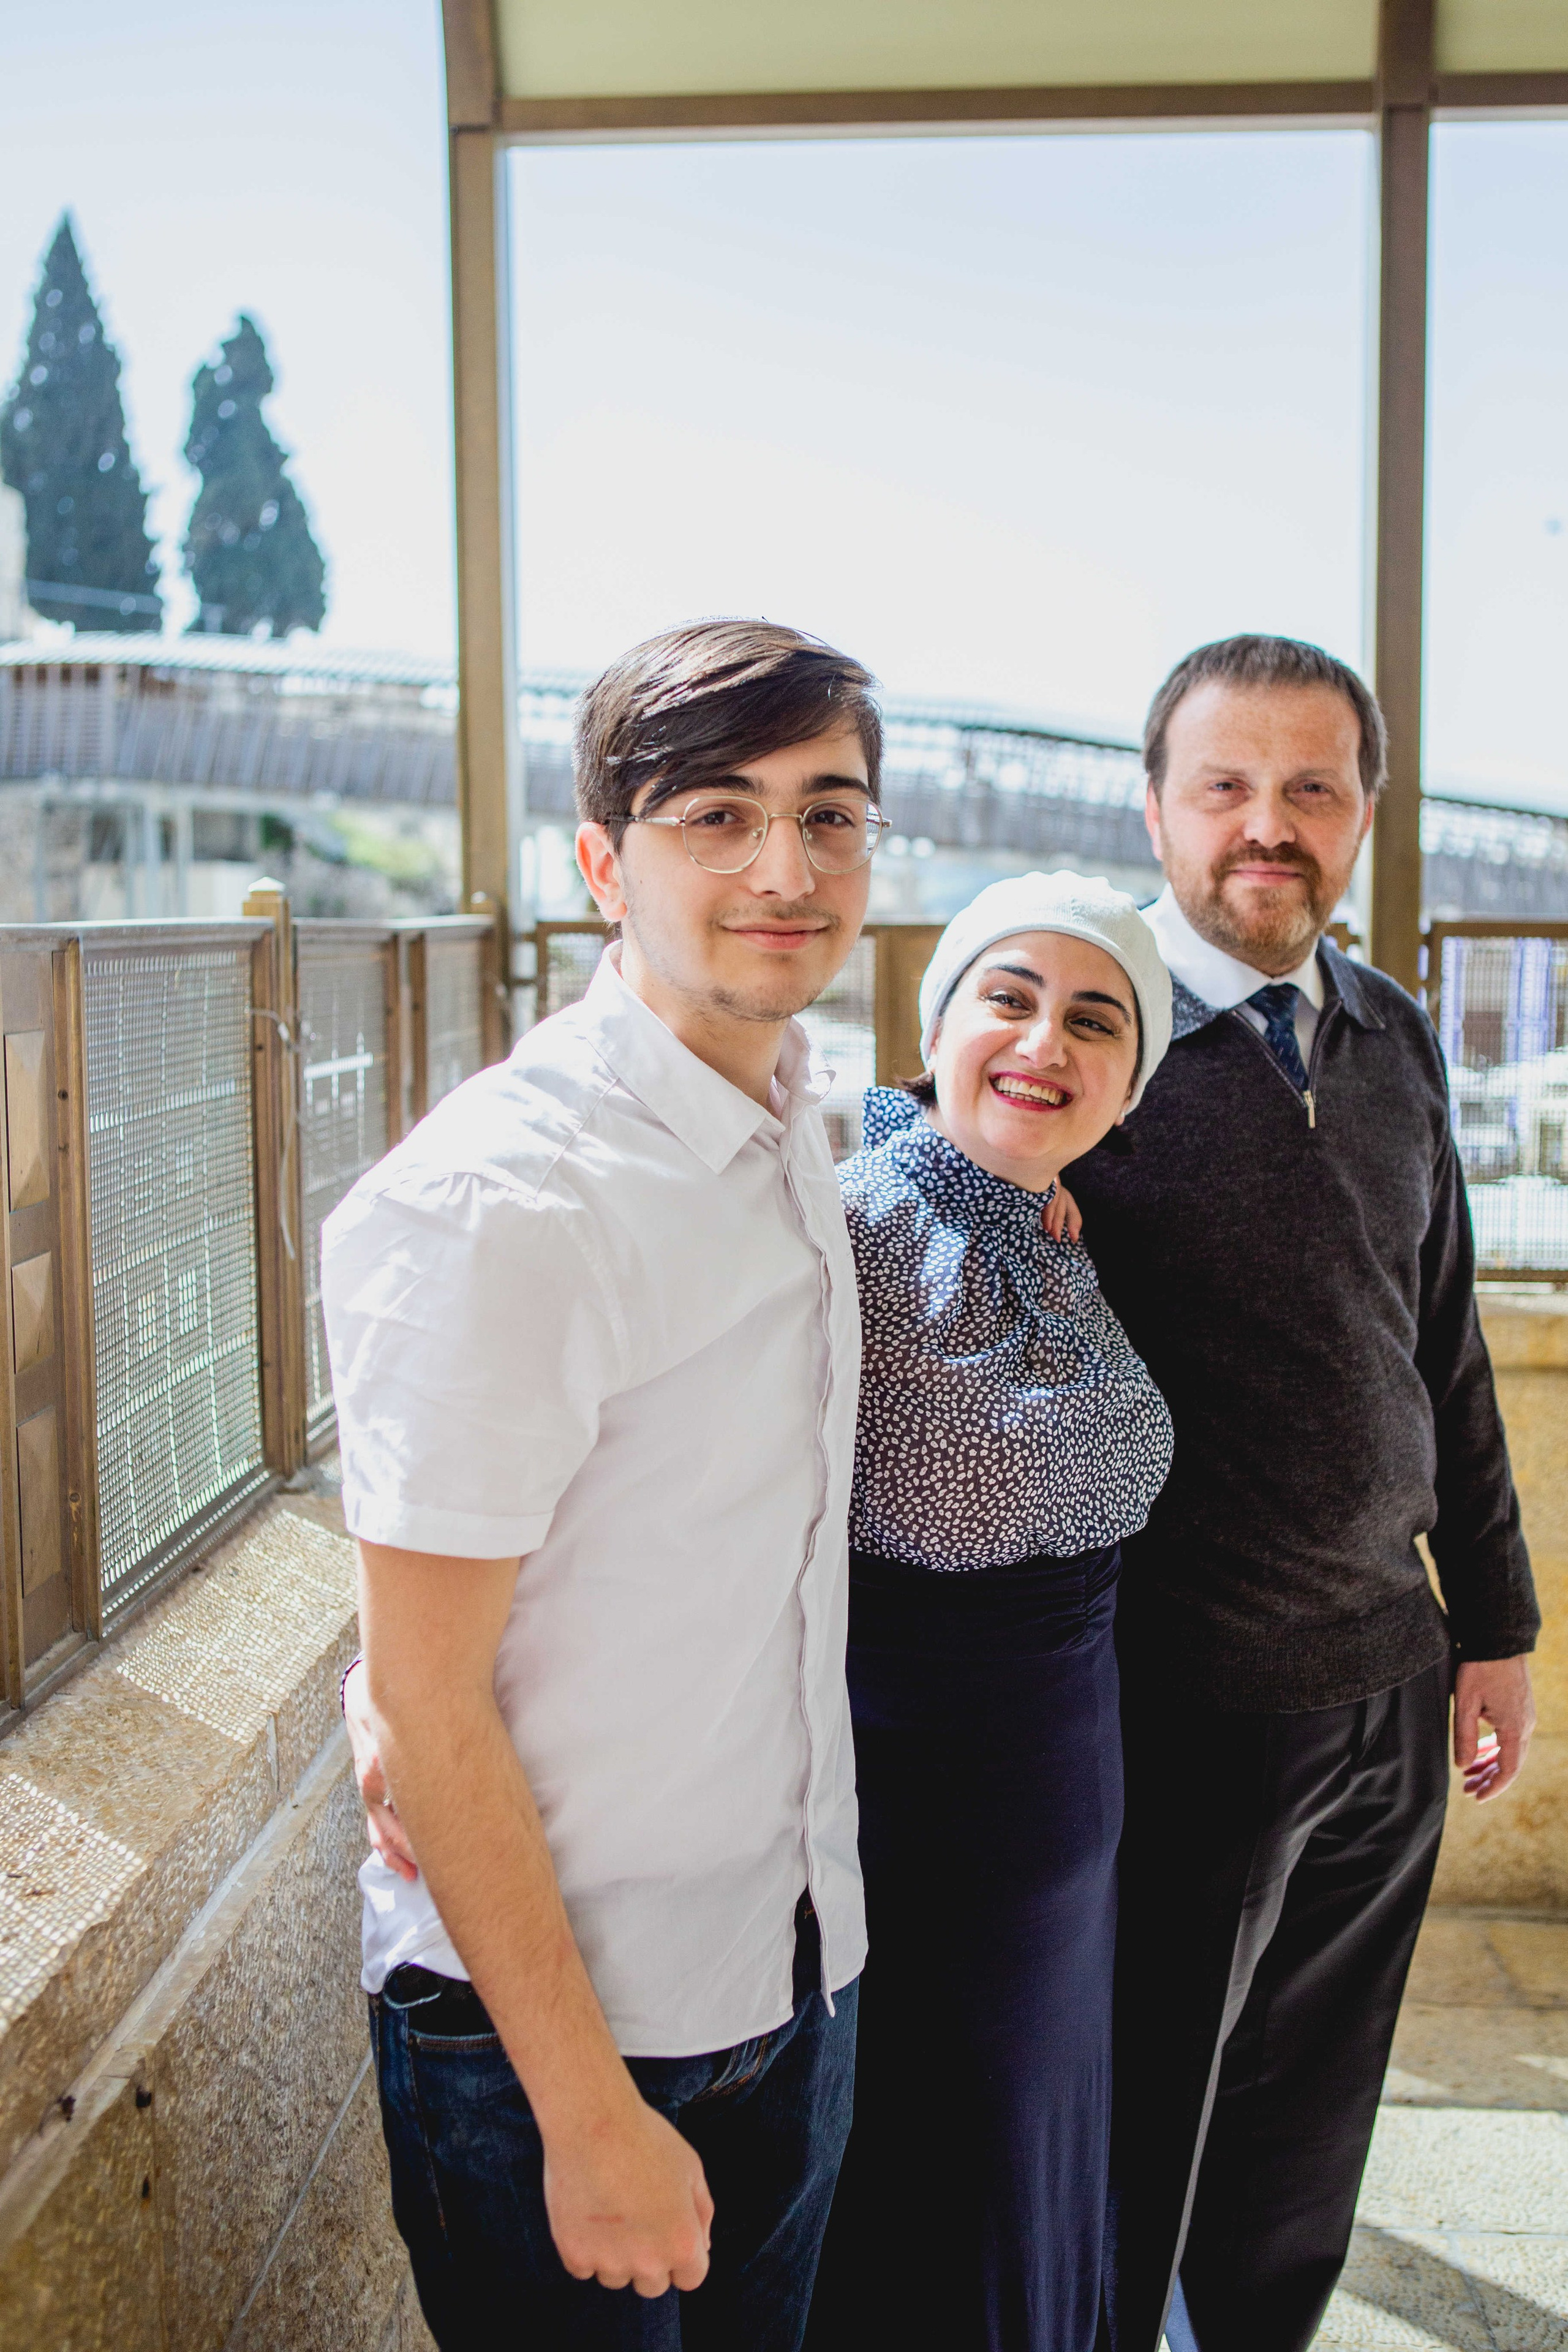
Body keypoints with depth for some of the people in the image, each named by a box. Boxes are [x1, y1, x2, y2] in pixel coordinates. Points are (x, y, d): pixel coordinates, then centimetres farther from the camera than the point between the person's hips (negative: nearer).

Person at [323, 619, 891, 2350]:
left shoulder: (795, 1126, 2)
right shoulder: (494, 1205, -24)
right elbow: (424, 1696, -20)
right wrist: (594, 2114, -17)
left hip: (796, 1977, 7)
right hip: (552, 2016, -7)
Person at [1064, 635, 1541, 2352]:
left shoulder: (1393, 1040, 6)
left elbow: (1441, 1343, 13)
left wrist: (1494, 1617, 15)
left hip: (1388, 1693, 6)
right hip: (1179, 1703, -6)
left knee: (1309, 2126, 22)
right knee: (1134, 2131, 13)